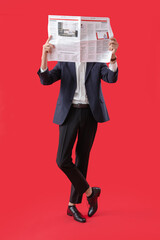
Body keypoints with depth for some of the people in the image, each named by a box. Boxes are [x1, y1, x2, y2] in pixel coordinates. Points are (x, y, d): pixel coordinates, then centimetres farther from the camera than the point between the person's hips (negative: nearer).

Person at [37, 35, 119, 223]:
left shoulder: (97, 63, 7)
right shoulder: (64, 63, 8)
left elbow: (111, 78, -13)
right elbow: (46, 80, -8)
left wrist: (113, 56, -31)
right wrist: (44, 56, -24)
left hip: (90, 114, 1)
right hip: (69, 113, 0)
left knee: (82, 158, 5)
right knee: (62, 159, -11)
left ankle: (72, 205, 17)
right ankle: (89, 191, 9)